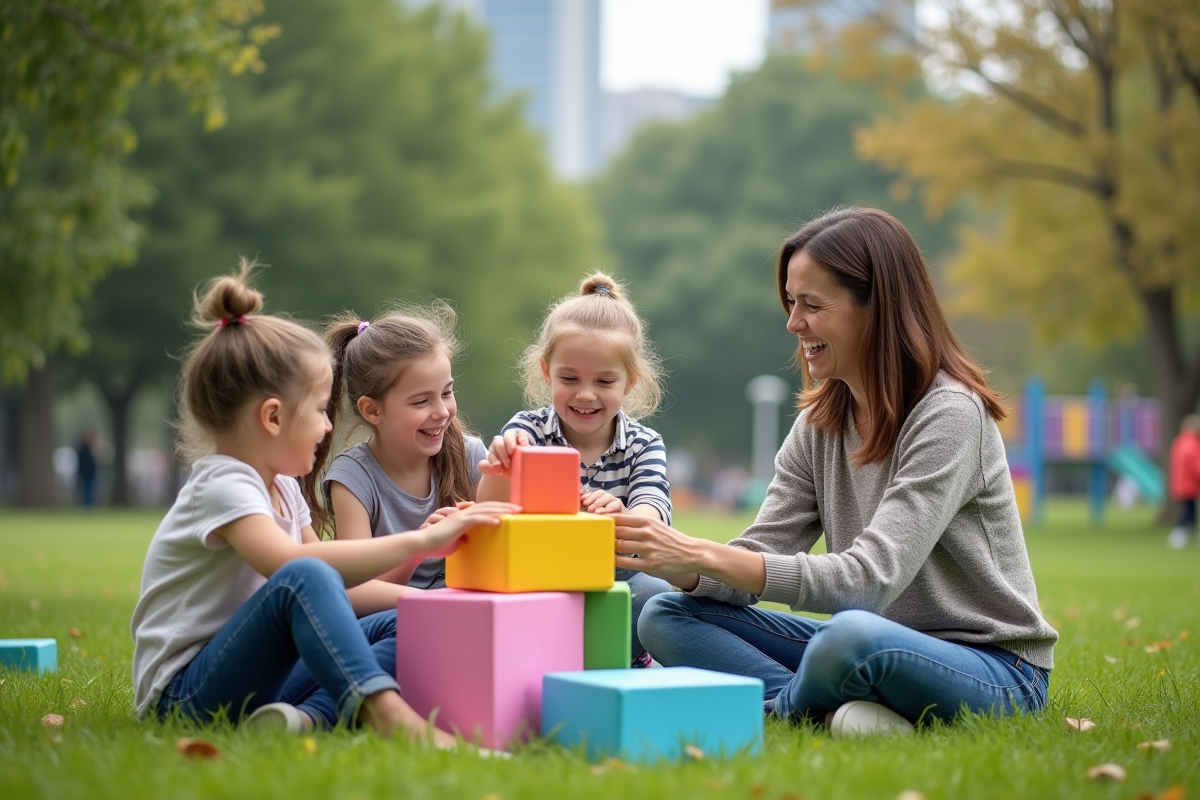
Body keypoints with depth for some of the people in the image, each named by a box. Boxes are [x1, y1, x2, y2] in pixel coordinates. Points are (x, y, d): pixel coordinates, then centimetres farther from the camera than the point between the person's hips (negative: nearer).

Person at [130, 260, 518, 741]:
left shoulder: (282, 487, 14)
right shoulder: (223, 485, -16)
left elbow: (336, 574, 18)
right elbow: (294, 562, -34)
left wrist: (422, 540, 7)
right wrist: (419, 543, -33)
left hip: (261, 676, 10)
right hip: (185, 693, -10)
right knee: (304, 578, -34)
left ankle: (309, 717, -29)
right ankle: (381, 710, -49)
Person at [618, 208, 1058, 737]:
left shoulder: (949, 415, -18)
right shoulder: (820, 423, 6)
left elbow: (868, 580, -26)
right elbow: (762, 557, 0)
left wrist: (701, 555, -29)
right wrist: (676, 562, -21)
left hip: (993, 671, -7)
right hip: (877, 652, 7)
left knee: (854, 636, -40)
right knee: (666, 617, -4)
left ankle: (787, 706, -8)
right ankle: (834, 707, -21)